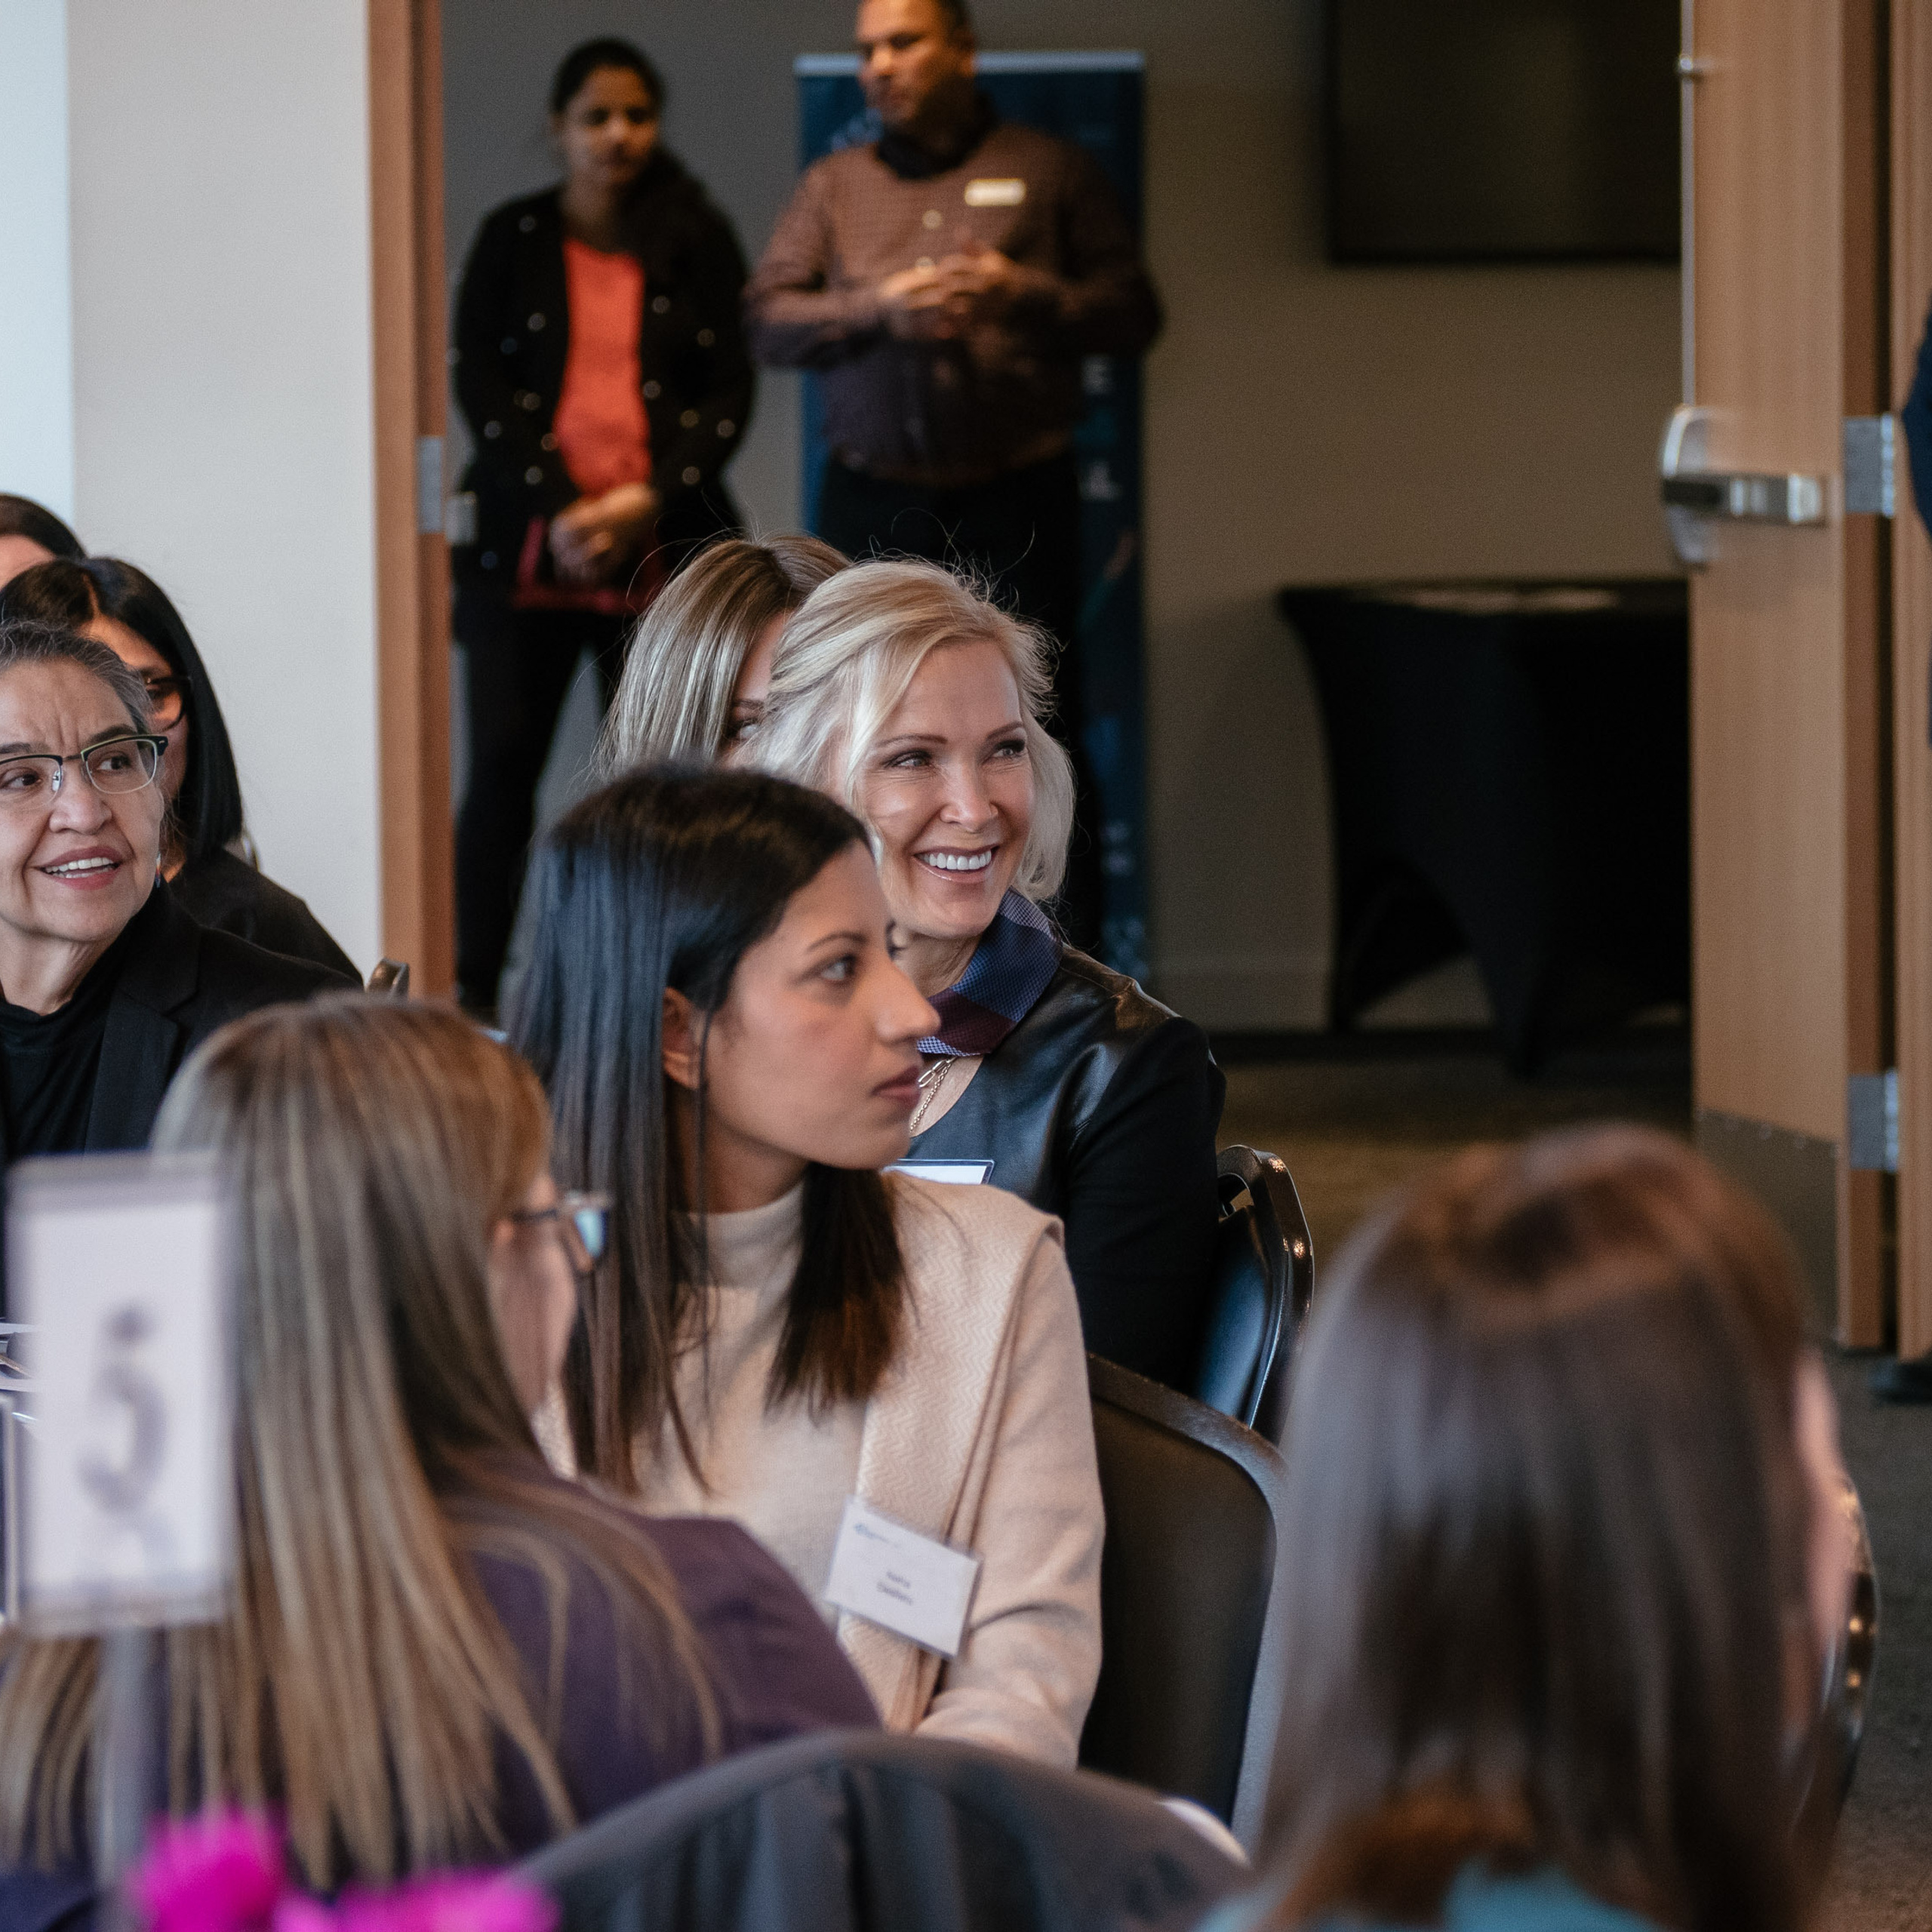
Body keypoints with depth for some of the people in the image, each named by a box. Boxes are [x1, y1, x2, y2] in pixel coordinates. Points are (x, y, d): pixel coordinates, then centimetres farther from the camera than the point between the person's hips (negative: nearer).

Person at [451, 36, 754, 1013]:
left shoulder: (698, 242, 9)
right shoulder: (514, 239, 10)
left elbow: (729, 389, 4)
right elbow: (479, 382, 3)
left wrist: (647, 503, -9)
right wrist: (559, 508, -10)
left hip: (662, 546, 0)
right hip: (525, 546, 0)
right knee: (503, 763, -4)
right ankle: (472, 990, -1)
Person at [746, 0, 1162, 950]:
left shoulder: (1050, 173, 8)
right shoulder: (834, 186, 13)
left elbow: (1133, 312, 4)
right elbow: (769, 321, 4)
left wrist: (1023, 294, -12)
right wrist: (878, 310, -12)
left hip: (1015, 505, -2)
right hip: (873, 507, 2)